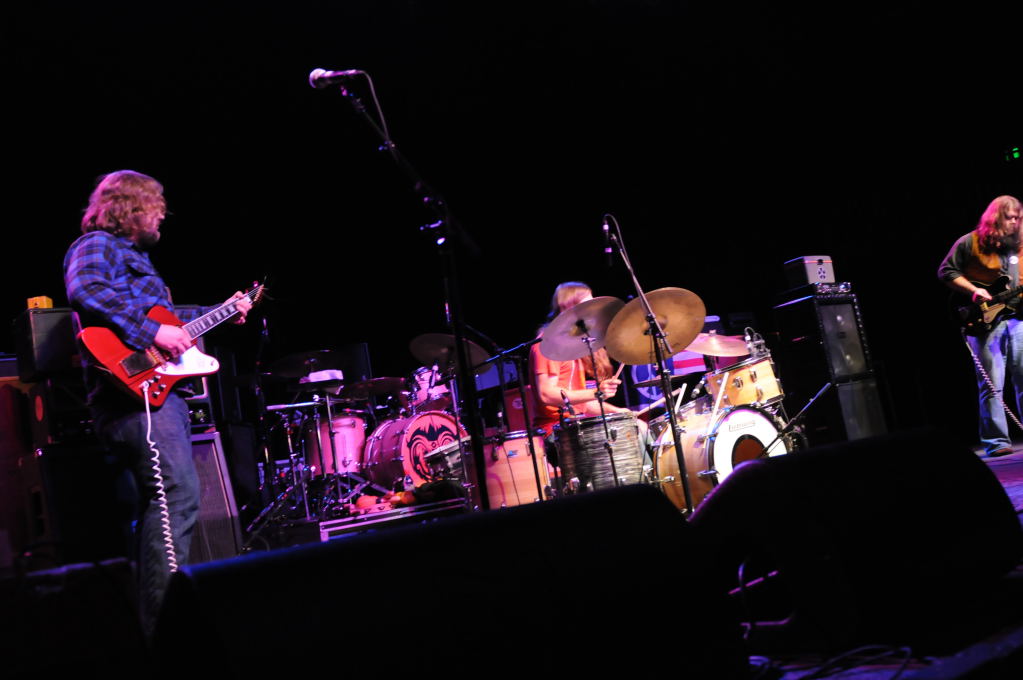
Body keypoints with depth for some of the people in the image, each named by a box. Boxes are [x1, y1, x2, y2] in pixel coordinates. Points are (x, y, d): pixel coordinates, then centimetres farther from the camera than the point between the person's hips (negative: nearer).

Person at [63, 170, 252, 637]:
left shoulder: (136, 258, 29)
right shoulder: (96, 246, -1)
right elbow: (85, 291, -22)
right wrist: (151, 331, -25)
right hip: (135, 388, -11)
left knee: (159, 503, 12)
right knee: (177, 495, -20)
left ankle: (154, 617, 19)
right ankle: (165, 620, -21)